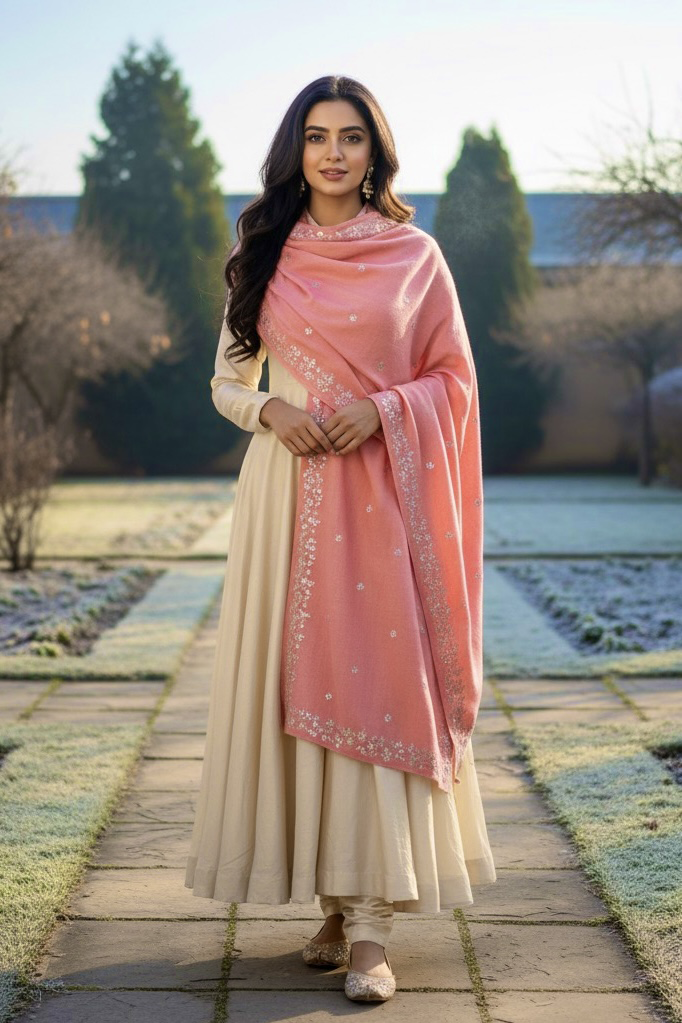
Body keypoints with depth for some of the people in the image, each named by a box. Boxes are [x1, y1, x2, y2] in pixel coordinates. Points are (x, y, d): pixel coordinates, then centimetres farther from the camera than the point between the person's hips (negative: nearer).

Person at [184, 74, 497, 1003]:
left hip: (382, 493, -2)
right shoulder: (264, 255, 10)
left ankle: (373, 927, -7)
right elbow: (226, 380, 13)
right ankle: (333, 900, 14)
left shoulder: (415, 255, 5)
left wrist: (383, 410, -13)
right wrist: (269, 410, -8)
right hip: (288, 490, 2)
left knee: (376, 687, -8)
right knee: (297, 682, 1)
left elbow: (455, 378, 6)